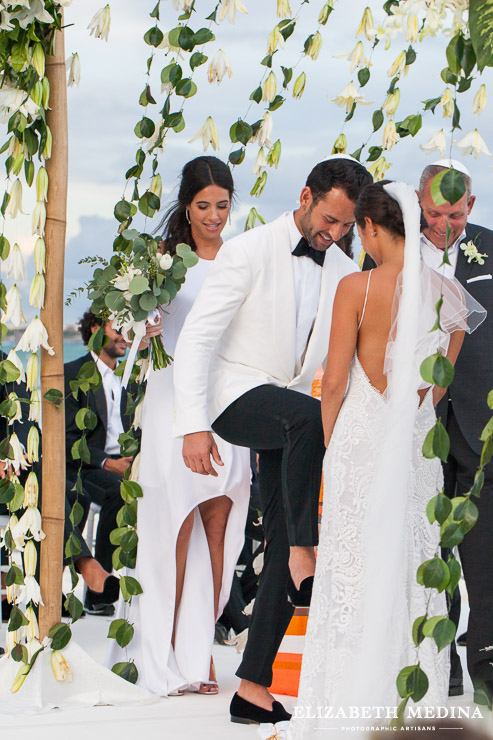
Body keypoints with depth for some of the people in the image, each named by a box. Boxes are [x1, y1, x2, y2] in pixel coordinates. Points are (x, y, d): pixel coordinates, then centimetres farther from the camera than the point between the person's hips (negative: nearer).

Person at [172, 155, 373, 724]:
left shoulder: (344, 274, 9)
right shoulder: (249, 252, -8)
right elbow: (196, 337, -12)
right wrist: (193, 425, -21)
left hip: (291, 410, 6)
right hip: (237, 395, -6)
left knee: (282, 551, -2)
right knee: (307, 417, -39)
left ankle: (253, 689, 2)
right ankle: (304, 555, -31)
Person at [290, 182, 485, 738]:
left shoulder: (358, 287, -12)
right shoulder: (450, 292, 1)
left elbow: (335, 380, -10)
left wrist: (329, 442, 4)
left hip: (361, 434, -4)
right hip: (419, 441, 4)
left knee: (352, 566, 4)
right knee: (412, 563, 11)